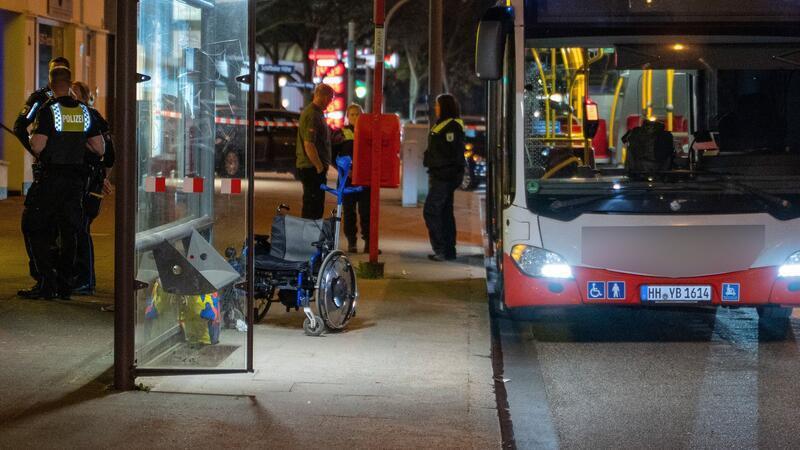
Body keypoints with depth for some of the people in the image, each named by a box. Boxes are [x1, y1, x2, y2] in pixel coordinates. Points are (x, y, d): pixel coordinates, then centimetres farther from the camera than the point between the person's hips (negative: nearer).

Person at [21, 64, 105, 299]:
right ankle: (65, 284, 14)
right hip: (77, 177, 5)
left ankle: (48, 282, -6)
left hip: (52, 177, -5)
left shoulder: (48, 110, -10)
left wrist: (33, 134, 4)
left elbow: (37, 147, -17)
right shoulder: (84, 111, 6)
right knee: (69, 231, 12)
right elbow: (101, 149, 6)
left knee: (34, 227, 4)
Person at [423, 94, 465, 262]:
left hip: (444, 176, -11)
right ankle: (448, 250, 16)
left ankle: (442, 249, -10)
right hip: (439, 175, 11)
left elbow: (451, 153, -22)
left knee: (431, 211, -10)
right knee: (445, 213, 12)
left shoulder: (452, 126, -15)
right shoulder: (442, 125, 17)